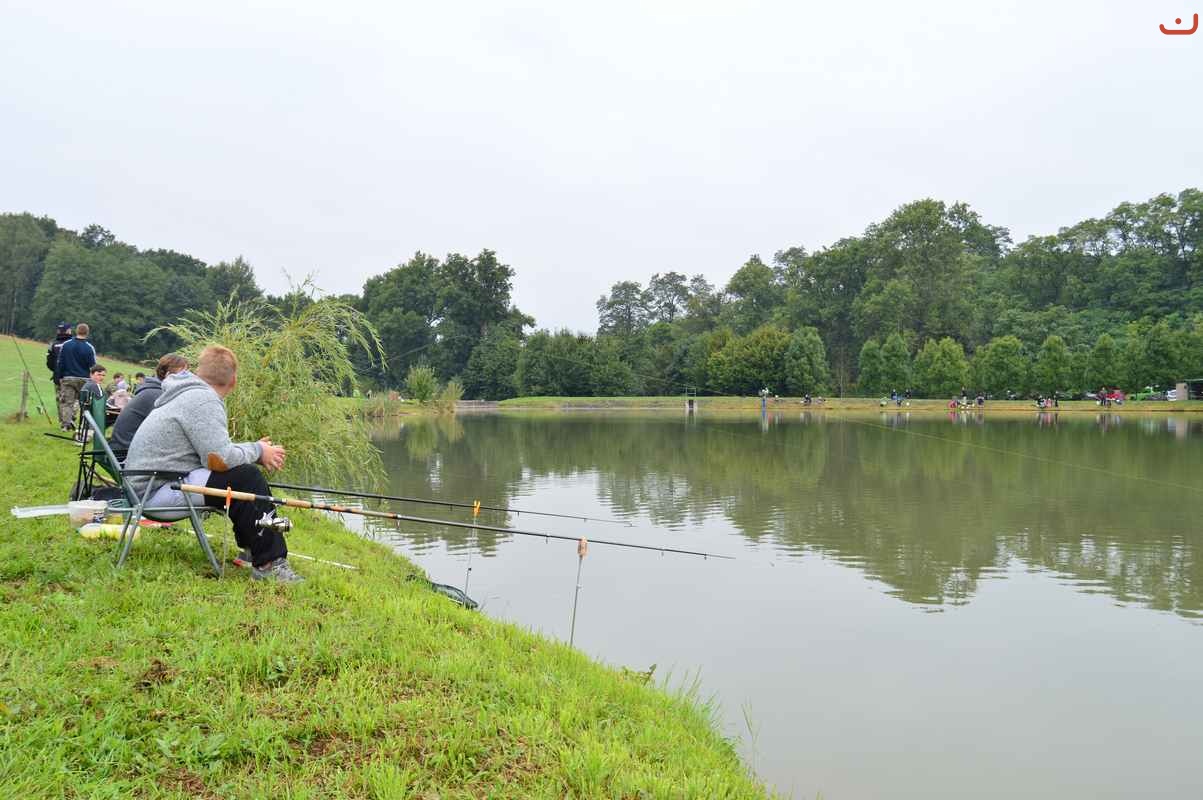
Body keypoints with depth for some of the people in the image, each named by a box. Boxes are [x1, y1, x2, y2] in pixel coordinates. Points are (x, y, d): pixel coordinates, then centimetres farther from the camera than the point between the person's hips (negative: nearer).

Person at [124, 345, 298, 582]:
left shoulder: (188, 394, 14)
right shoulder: (204, 400, -17)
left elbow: (212, 449, 17)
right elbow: (220, 459, -27)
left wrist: (254, 450, 6)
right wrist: (257, 451, -10)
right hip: (158, 490, -10)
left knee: (245, 474, 14)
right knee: (246, 478, -19)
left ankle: (252, 547, 18)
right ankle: (268, 563, -17)